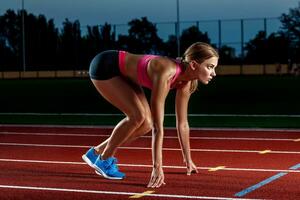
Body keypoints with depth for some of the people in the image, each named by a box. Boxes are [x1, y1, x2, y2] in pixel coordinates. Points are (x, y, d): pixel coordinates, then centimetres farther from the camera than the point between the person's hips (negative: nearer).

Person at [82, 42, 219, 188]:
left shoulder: (186, 83, -12)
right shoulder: (166, 73, -36)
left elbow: (182, 123, -1)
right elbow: (158, 125, -37)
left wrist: (188, 160, 5)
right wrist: (157, 167, -37)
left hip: (123, 73, 8)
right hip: (104, 66, -8)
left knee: (146, 124, -1)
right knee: (138, 116, -21)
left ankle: (96, 152, 15)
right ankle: (104, 159, -1)